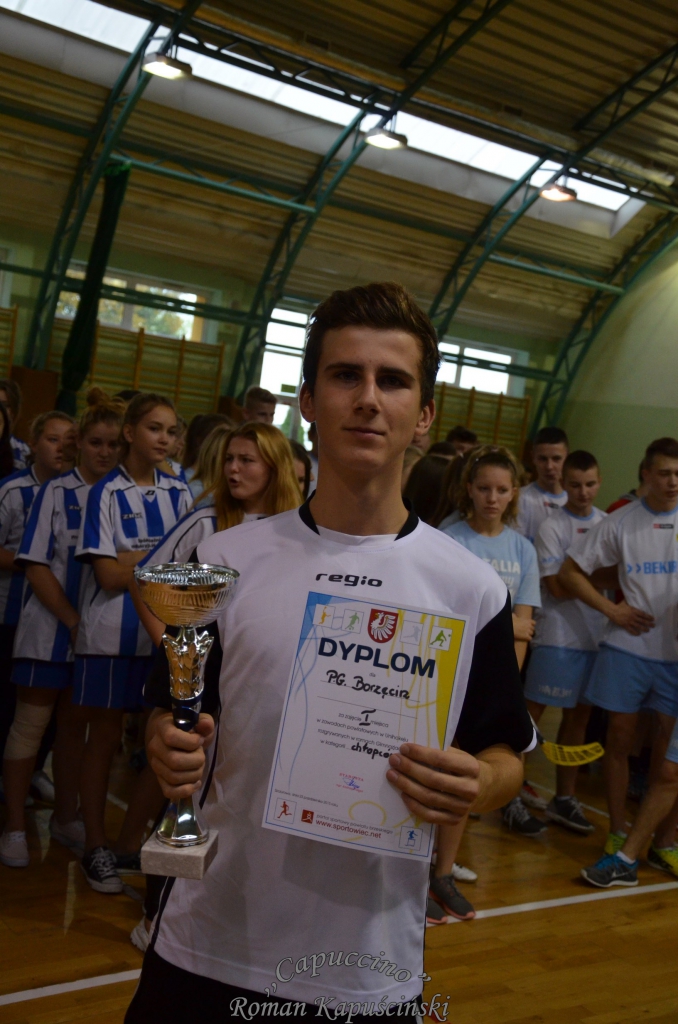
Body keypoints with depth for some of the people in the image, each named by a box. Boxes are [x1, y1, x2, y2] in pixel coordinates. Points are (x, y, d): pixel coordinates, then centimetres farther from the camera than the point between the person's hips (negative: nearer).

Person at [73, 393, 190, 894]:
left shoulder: (179, 492, 8)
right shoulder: (107, 492, -4)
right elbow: (108, 574, -11)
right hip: (112, 633, -3)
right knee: (105, 740, 8)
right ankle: (96, 846, 22)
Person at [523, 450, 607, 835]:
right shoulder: (553, 527, -9)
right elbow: (558, 587, -14)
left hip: (597, 634, 6)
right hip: (559, 635, -6)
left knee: (580, 713, 12)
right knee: (534, 713, -2)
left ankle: (565, 797, 23)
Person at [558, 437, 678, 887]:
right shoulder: (620, 523, 0)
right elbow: (570, 572, 5)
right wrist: (613, 609, -4)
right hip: (628, 645, 0)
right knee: (620, 737, 5)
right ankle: (619, 840, 18)